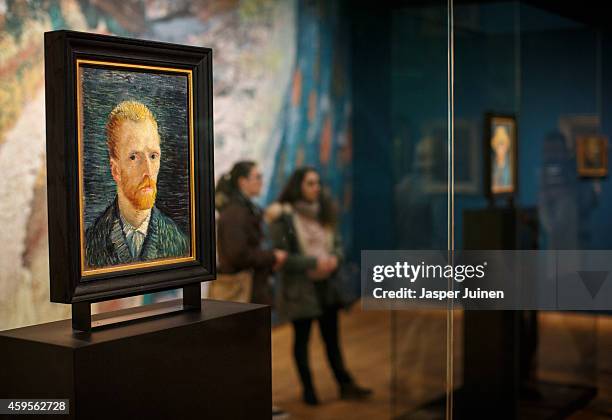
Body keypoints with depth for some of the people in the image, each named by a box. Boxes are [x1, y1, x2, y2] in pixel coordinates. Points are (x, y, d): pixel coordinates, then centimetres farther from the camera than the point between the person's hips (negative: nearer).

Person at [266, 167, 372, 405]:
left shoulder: (323, 212, 7)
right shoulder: (283, 217, -11)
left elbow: (337, 244, 11)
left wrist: (334, 259, -12)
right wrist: (314, 263, -21)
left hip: (327, 286, 5)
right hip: (300, 289, -5)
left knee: (332, 337, 12)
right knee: (302, 338, 9)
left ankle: (345, 385, 21)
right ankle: (308, 389, 21)